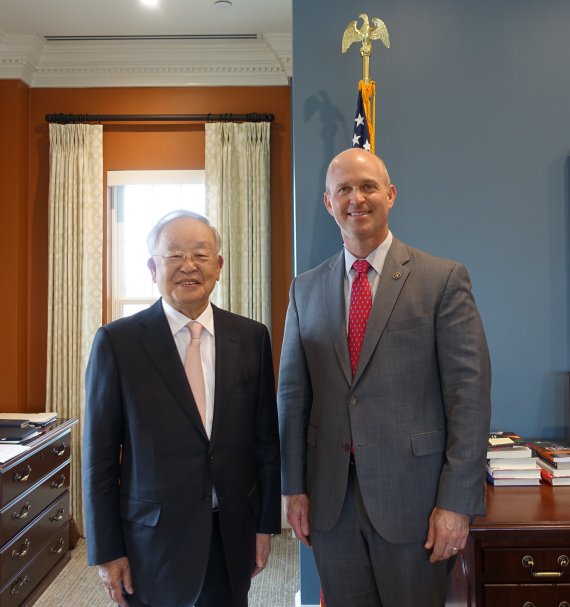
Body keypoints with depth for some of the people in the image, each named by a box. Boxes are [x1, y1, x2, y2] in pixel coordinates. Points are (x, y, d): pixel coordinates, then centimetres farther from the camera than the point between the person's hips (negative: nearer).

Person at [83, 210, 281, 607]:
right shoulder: (117, 342, -9)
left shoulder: (252, 337, -1)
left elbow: (266, 437, 4)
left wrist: (267, 522, 5)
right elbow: (99, 456, -5)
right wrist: (106, 551, -3)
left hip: (233, 534, 3)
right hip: (152, 539, -2)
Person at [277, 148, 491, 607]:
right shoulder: (306, 289, 5)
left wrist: (458, 501, -10)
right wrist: (294, 487, 4)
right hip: (329, 498, 3)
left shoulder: (444, 280, -5)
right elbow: (293, 393, 5)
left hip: (411, 492, -3)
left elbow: (469, 393, -8)